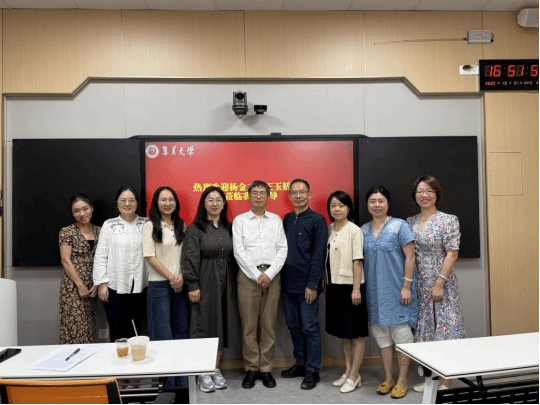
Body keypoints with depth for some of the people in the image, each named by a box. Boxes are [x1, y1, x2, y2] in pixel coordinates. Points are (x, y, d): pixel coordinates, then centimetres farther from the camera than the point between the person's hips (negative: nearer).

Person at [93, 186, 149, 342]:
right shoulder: (109, 225, 3)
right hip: (115, 288, -1)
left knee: (135, 332, 9)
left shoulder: (146, 224, 4)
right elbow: (100, 256, 2)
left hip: (140, 287, 1)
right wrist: (101, 283, -4)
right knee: (117, 333, 5)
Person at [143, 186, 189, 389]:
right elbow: (150, 257, -8)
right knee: (162, 333, 1)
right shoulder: (150, 226, -3)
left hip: (180, 284, 4)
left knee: (182, 330, 8)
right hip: (159, 284, -4)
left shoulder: (181, 225, 10)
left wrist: (181, 276, -7)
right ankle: (165, 381, 13)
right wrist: (171, 277, -9)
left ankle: (182, 380, 20)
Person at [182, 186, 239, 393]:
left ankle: (216, 369, 23)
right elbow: (190, 259, -8)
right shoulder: (195, 229, -3)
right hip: (204, 283, -4)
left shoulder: (228, 228, 9)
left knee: (222, 325, 9)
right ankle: (204, 373, 15)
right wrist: (192, 285, -13)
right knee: (205, 325, 2)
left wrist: (234, 282, 7)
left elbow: (233, 257, 11)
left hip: (225, 284, 4)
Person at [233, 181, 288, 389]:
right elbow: (239, 251, -3)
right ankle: (251, 368, 15)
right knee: (248, 324, 2)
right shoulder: (240, 220, 5)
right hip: (248, 275, -1)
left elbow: (282, 249, 3)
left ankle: (266, 368, 16)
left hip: (272, 275, 1)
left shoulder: (276, 220, 10)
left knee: (269, 324, 5)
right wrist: (257, 275, -10)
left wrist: (269, 274, -9)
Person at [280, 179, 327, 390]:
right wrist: (280, 278, 6)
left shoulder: (317, 220, -7)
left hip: (306, 285, -6)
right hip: (287, 284, 6)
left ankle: (312, 370, 15)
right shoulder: (287, 219, 10)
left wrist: (312, 285, -15)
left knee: (309, 328, 3)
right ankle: (300, 364, 29)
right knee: (294, 326, 14)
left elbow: (318, 255, -11)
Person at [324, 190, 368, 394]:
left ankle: (354, 377, 16)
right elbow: (326, 259, 11)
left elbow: (357, 261, -13)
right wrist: (325, 282, 9)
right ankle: (348, 372, 29)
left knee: (356, 333, 5)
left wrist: (356, 289, -16)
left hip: (350, 286, -7)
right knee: (343, 332, 16)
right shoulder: (329, 230, 8)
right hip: (334, 286, 7)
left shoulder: (354, 230, -10)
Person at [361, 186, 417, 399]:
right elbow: (359, 260, 11)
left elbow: (410, 257, -8)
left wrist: (406, 286, -13)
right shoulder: (363, 230, 7)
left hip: (396, 291, -4)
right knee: (381, 335, 12)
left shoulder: (399, 226, -6)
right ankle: (388, 378, 26)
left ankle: (402, 381, 18)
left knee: (401, 333, 3)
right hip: (374, 292, 5)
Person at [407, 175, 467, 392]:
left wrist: (440, 283, -16)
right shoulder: (410, 222, 8)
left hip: (440, 284, -5)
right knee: (425, 330, 11)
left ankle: (446, 381, 14)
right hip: (418, 285, 5)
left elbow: (452, 254, -11)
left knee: (444, 328, 1)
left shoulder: (448, 220, -6)